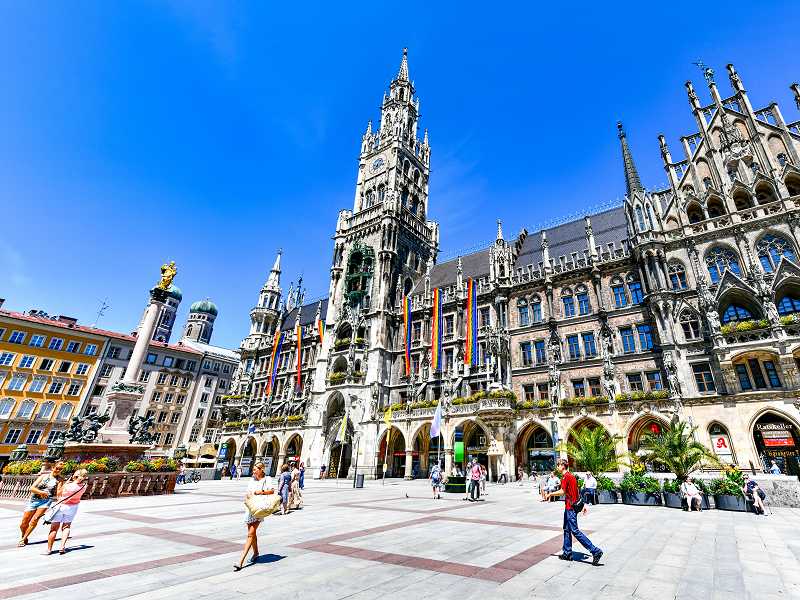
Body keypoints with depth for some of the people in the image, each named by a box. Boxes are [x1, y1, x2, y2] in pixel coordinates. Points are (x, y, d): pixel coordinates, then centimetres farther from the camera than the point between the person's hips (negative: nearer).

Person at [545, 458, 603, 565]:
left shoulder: (565, 476, -17)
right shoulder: (571, 476, 12)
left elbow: (562, 492, -22)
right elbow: (577, 492, 15)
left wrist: (550, 494, -9)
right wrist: (583, 505, 18)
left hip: (570, 507, -10)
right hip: (573, 505, 10)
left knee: (575, 530, -5)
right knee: (567, 529, 16)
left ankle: (595, 551, -4)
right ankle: (567, 553, 23)